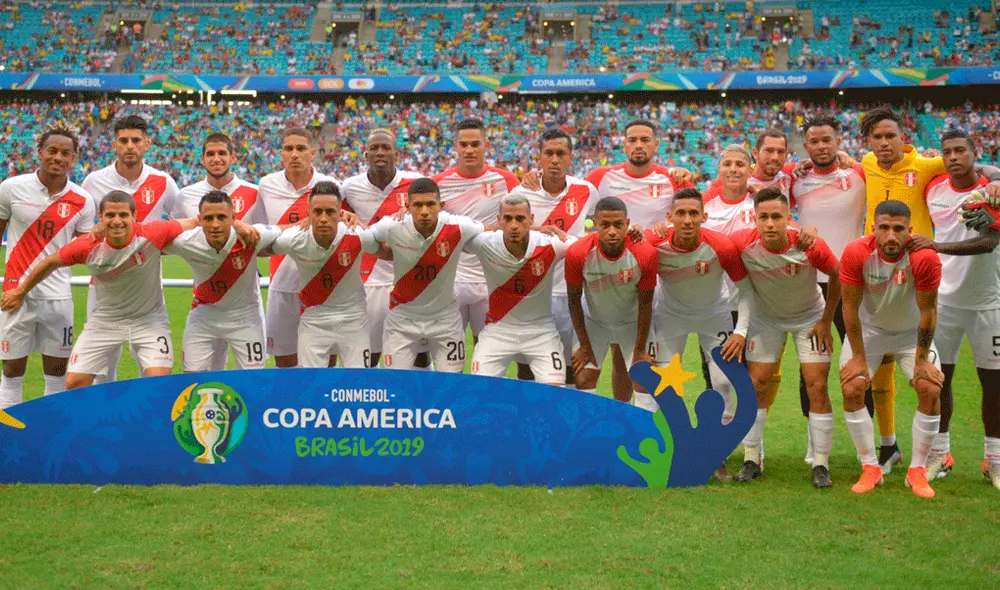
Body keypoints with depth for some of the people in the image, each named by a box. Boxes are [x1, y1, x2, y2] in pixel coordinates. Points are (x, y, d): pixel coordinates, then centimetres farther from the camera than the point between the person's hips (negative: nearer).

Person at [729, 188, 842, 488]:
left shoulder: (810, 245, -30)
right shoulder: (742, 243, -28)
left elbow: (838, 276, -12)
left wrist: (826, 321, -8)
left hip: (810, 317, -1)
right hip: (765, 318, 2)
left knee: (817, 387, -7)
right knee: (755, 385, -2)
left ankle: (821, 465, 5)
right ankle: (752, 460, 10)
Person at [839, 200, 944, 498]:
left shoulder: (925, 257, -30)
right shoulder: (856, 253, -28)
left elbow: (927, 310, -19)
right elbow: (850, 306, -18)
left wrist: (922, 360, -13)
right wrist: (858, 357, -14)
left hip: (912, 331, 0)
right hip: (868, 328, 0)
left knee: (930, 390, -14)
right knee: (851, 389, -13)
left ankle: (917, 470, 2)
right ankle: (870, 468, 2)